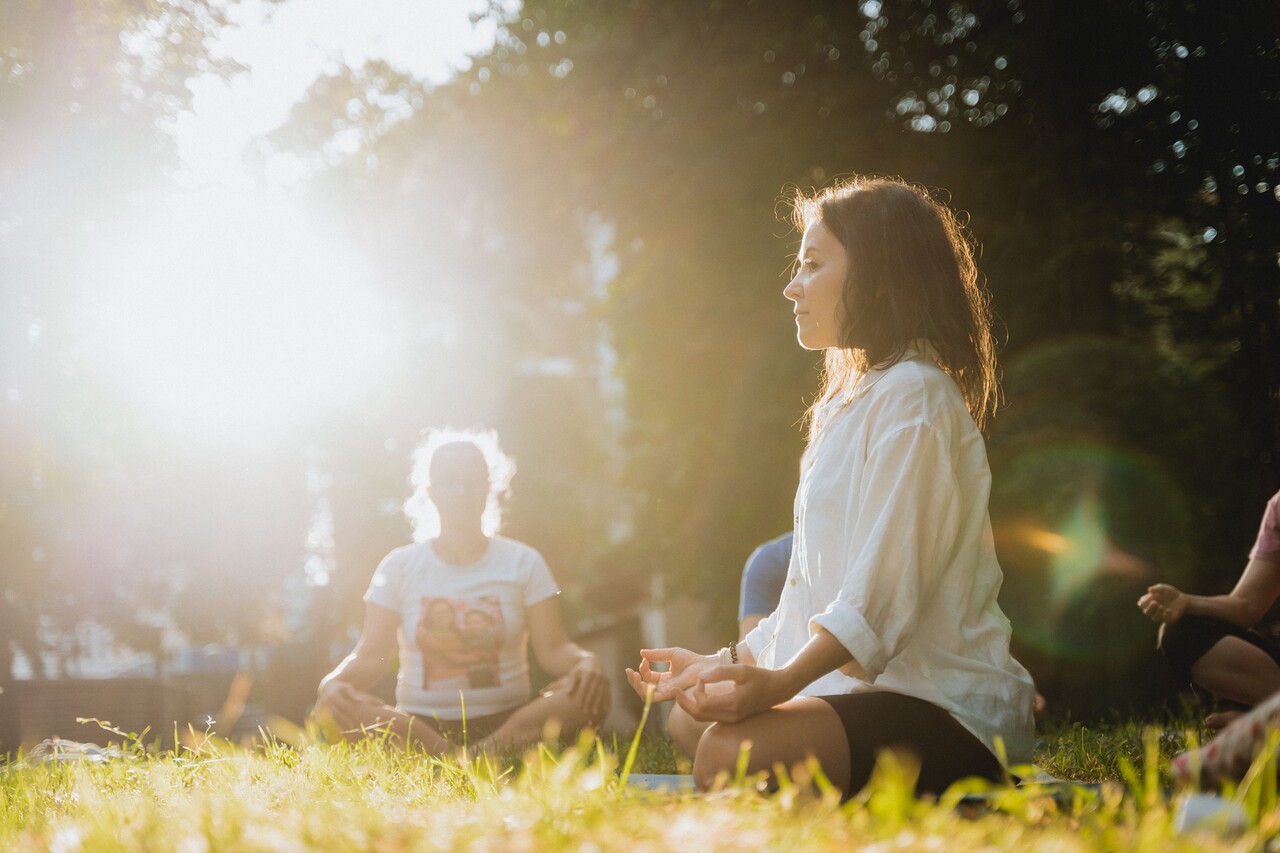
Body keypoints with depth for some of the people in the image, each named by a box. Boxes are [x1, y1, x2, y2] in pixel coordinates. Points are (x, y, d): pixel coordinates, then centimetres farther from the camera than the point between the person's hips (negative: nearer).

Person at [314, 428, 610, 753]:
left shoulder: (523, 563, 7)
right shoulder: (399, 567, 7)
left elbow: (553, 648, -2)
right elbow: (370, 656, -1)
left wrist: (585, 662, -27)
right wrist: (333, 680, -25)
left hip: (507, 721, 0)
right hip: (418, 724, 0)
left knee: (589, 692, -29)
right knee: (332, 703, -30)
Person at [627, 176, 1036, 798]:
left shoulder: (914, 394, -11)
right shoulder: (848, 402, 21)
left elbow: (886, 584, -21)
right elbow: (813, 586, 20)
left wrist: (783, 681, -31)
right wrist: (727, 664, 14)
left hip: (944, 701, -11)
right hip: (867, 681, 11)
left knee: (731, 755, -31)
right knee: (688, 716, 19)